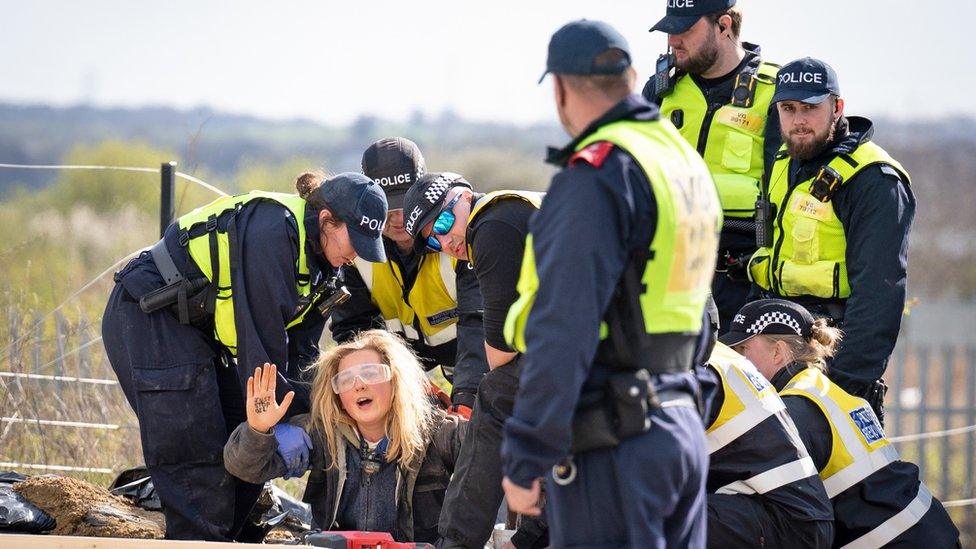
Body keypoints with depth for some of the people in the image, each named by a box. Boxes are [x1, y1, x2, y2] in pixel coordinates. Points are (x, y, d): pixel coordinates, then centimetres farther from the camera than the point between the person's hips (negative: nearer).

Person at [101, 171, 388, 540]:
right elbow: (261, 336, -28)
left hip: (202, 330, 10)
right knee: (194, 458, -15)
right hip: (148, 319, -10)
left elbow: (300, 351, 5)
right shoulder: (275, 229, -26)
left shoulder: (320, 265, 3)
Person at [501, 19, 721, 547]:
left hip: (610, 446, -9)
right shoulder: (686, 161, 16)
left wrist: (524, 459, -18)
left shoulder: (595, 177, -14)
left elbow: (563, 332, -20)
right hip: (683, 428, 9)